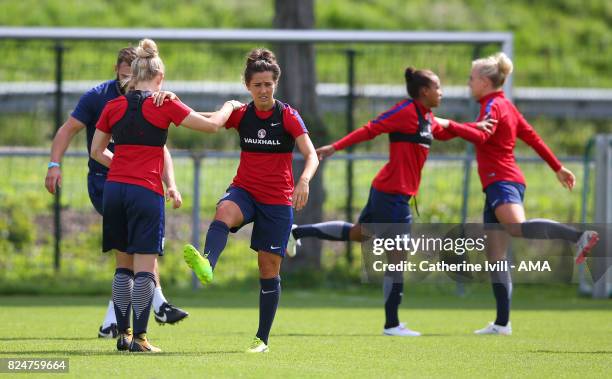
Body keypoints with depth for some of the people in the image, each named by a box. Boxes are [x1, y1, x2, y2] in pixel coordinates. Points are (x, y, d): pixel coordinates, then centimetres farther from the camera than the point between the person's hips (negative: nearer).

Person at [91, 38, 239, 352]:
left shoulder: (113, 107, 7)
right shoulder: (164, 106, -5)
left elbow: (97, 152, 15)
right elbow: (211, 124, 1)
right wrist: (229, 107, 21)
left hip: (114, 187, 5)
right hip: (146, 191, -5)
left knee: (124, 265, 14)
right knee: (145, 267, -3)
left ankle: (123, 333, 14)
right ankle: (139, 337, -6)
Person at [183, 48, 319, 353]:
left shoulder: (288, 116, -5)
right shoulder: (240, 114, 4)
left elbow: (311, 155, -14)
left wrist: (304, 180, -35)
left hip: (278, 201, -1)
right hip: (245, 191, 1)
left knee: (269, 269, 0)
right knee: (224, 212, -35)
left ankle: (262, 338, 11)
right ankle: (206, 265, -63)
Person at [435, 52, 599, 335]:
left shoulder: (493, 105, -6)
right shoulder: (505, 105, 21)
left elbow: (481, 136, -24)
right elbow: (532, 137, 25)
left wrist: (448, 126, -21)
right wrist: (558, 167, 28)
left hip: (502, 182, -10)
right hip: (498, 185, 10)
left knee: (517, 227, -37)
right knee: (495, 256, 6)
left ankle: (579, 237, -49)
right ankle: (502, 323, 5)